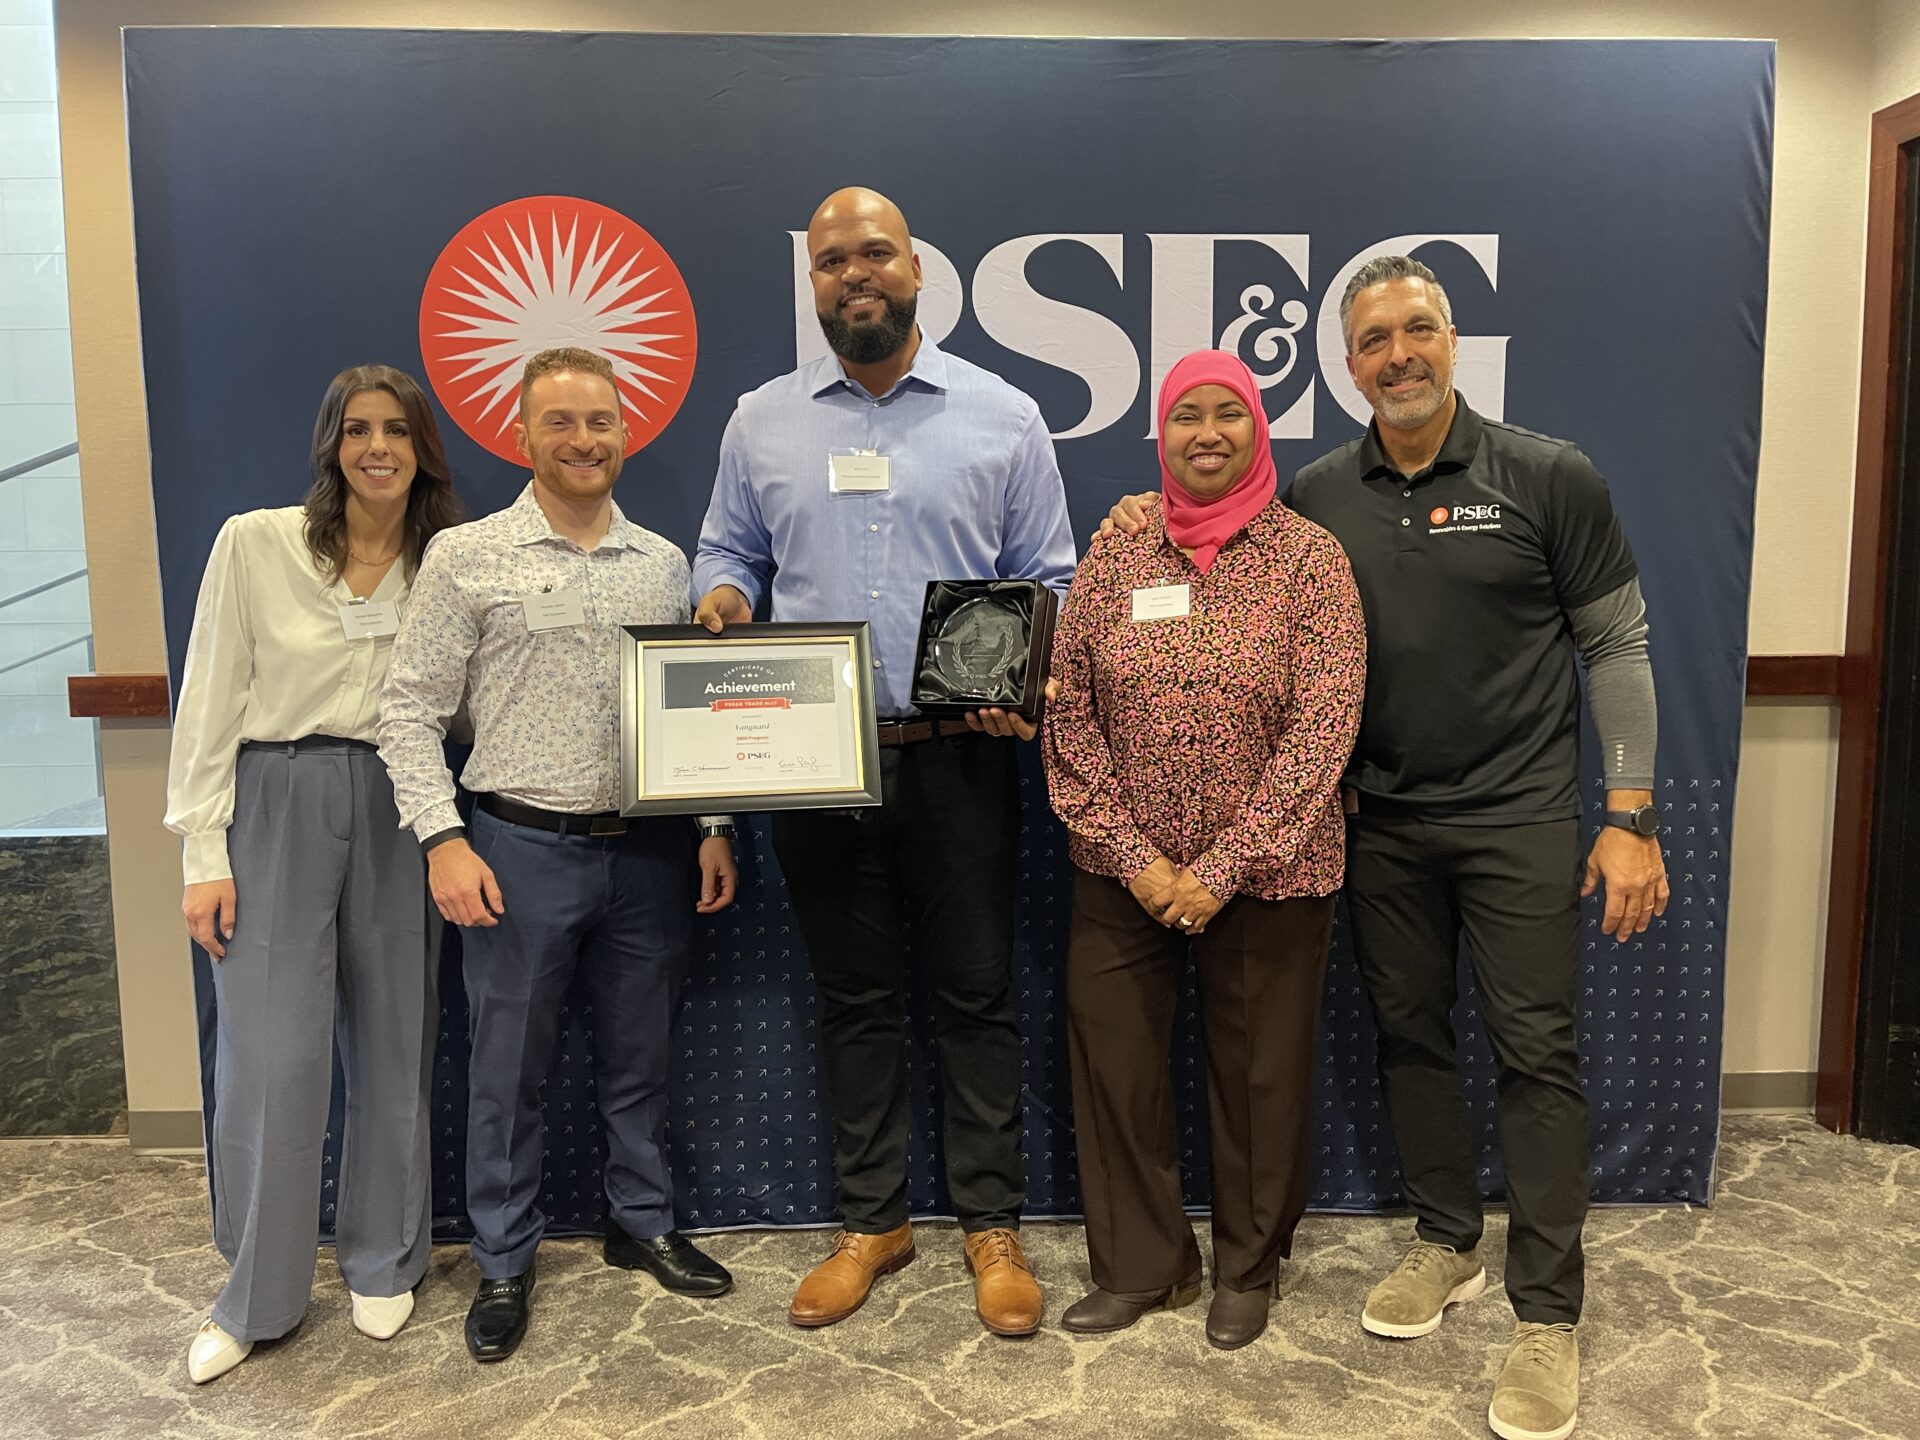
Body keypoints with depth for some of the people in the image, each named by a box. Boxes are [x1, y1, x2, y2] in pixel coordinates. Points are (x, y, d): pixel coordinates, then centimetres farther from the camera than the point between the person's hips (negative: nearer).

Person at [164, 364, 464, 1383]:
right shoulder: (254, 543, -3)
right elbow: (209, 704, -2)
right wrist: (204, 855, -5)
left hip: (395, 813, 2)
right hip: (277, 809, -2)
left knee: (393, 1046, 10)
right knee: (270, 1058, 1)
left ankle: (381, 1263, 30)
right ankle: (257, 1294, 22)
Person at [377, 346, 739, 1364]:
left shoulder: (664, 563, 8)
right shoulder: (467, 557, -3)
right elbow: (411, 713, -3)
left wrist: (714, 829, 6)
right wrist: (443, 840, -11)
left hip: (648, 851, 3)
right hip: (522, 851, -3)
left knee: (640, 1055, 15)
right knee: (508, 1067, 9)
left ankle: (642, 1224, 35)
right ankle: (503, 1262, 27)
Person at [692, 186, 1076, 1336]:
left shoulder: (1003, 417, 4)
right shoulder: (762, 422, 10)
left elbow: (1051, 581, 4)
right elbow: (727, 553, 16)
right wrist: (722, 600, -7)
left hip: (961, 757, -2)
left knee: (977, 994, 7)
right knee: (854, 998, 12)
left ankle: (992, 1223, 24)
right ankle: (873, 1219, 29)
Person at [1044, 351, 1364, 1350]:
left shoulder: (1308, 557, -5)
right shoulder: (1113, 559, 2)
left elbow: (1322, 729, -12)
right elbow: (1069, 717, 0)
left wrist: (1221, 870, -15)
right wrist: (1133, 857, -8)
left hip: (1268, 880, -2)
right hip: (1122, 877, 3)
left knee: (1258, 1073, 11)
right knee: (1113, 1063, 9)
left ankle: (1247, 1270, 35)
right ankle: (1140, 1266, 31)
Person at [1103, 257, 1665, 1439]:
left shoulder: (1548, 477, -5)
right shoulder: (1315, 499, 3)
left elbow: (1616, 644, -3)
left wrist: (1631, 818, -7)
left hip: (1519, 816, -3)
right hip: (1382, 820, 4)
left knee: (1536, 1050, 0)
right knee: (1411, 1032, 13)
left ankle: (1548, 1315, 13)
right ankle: (1448, 1245, 32)